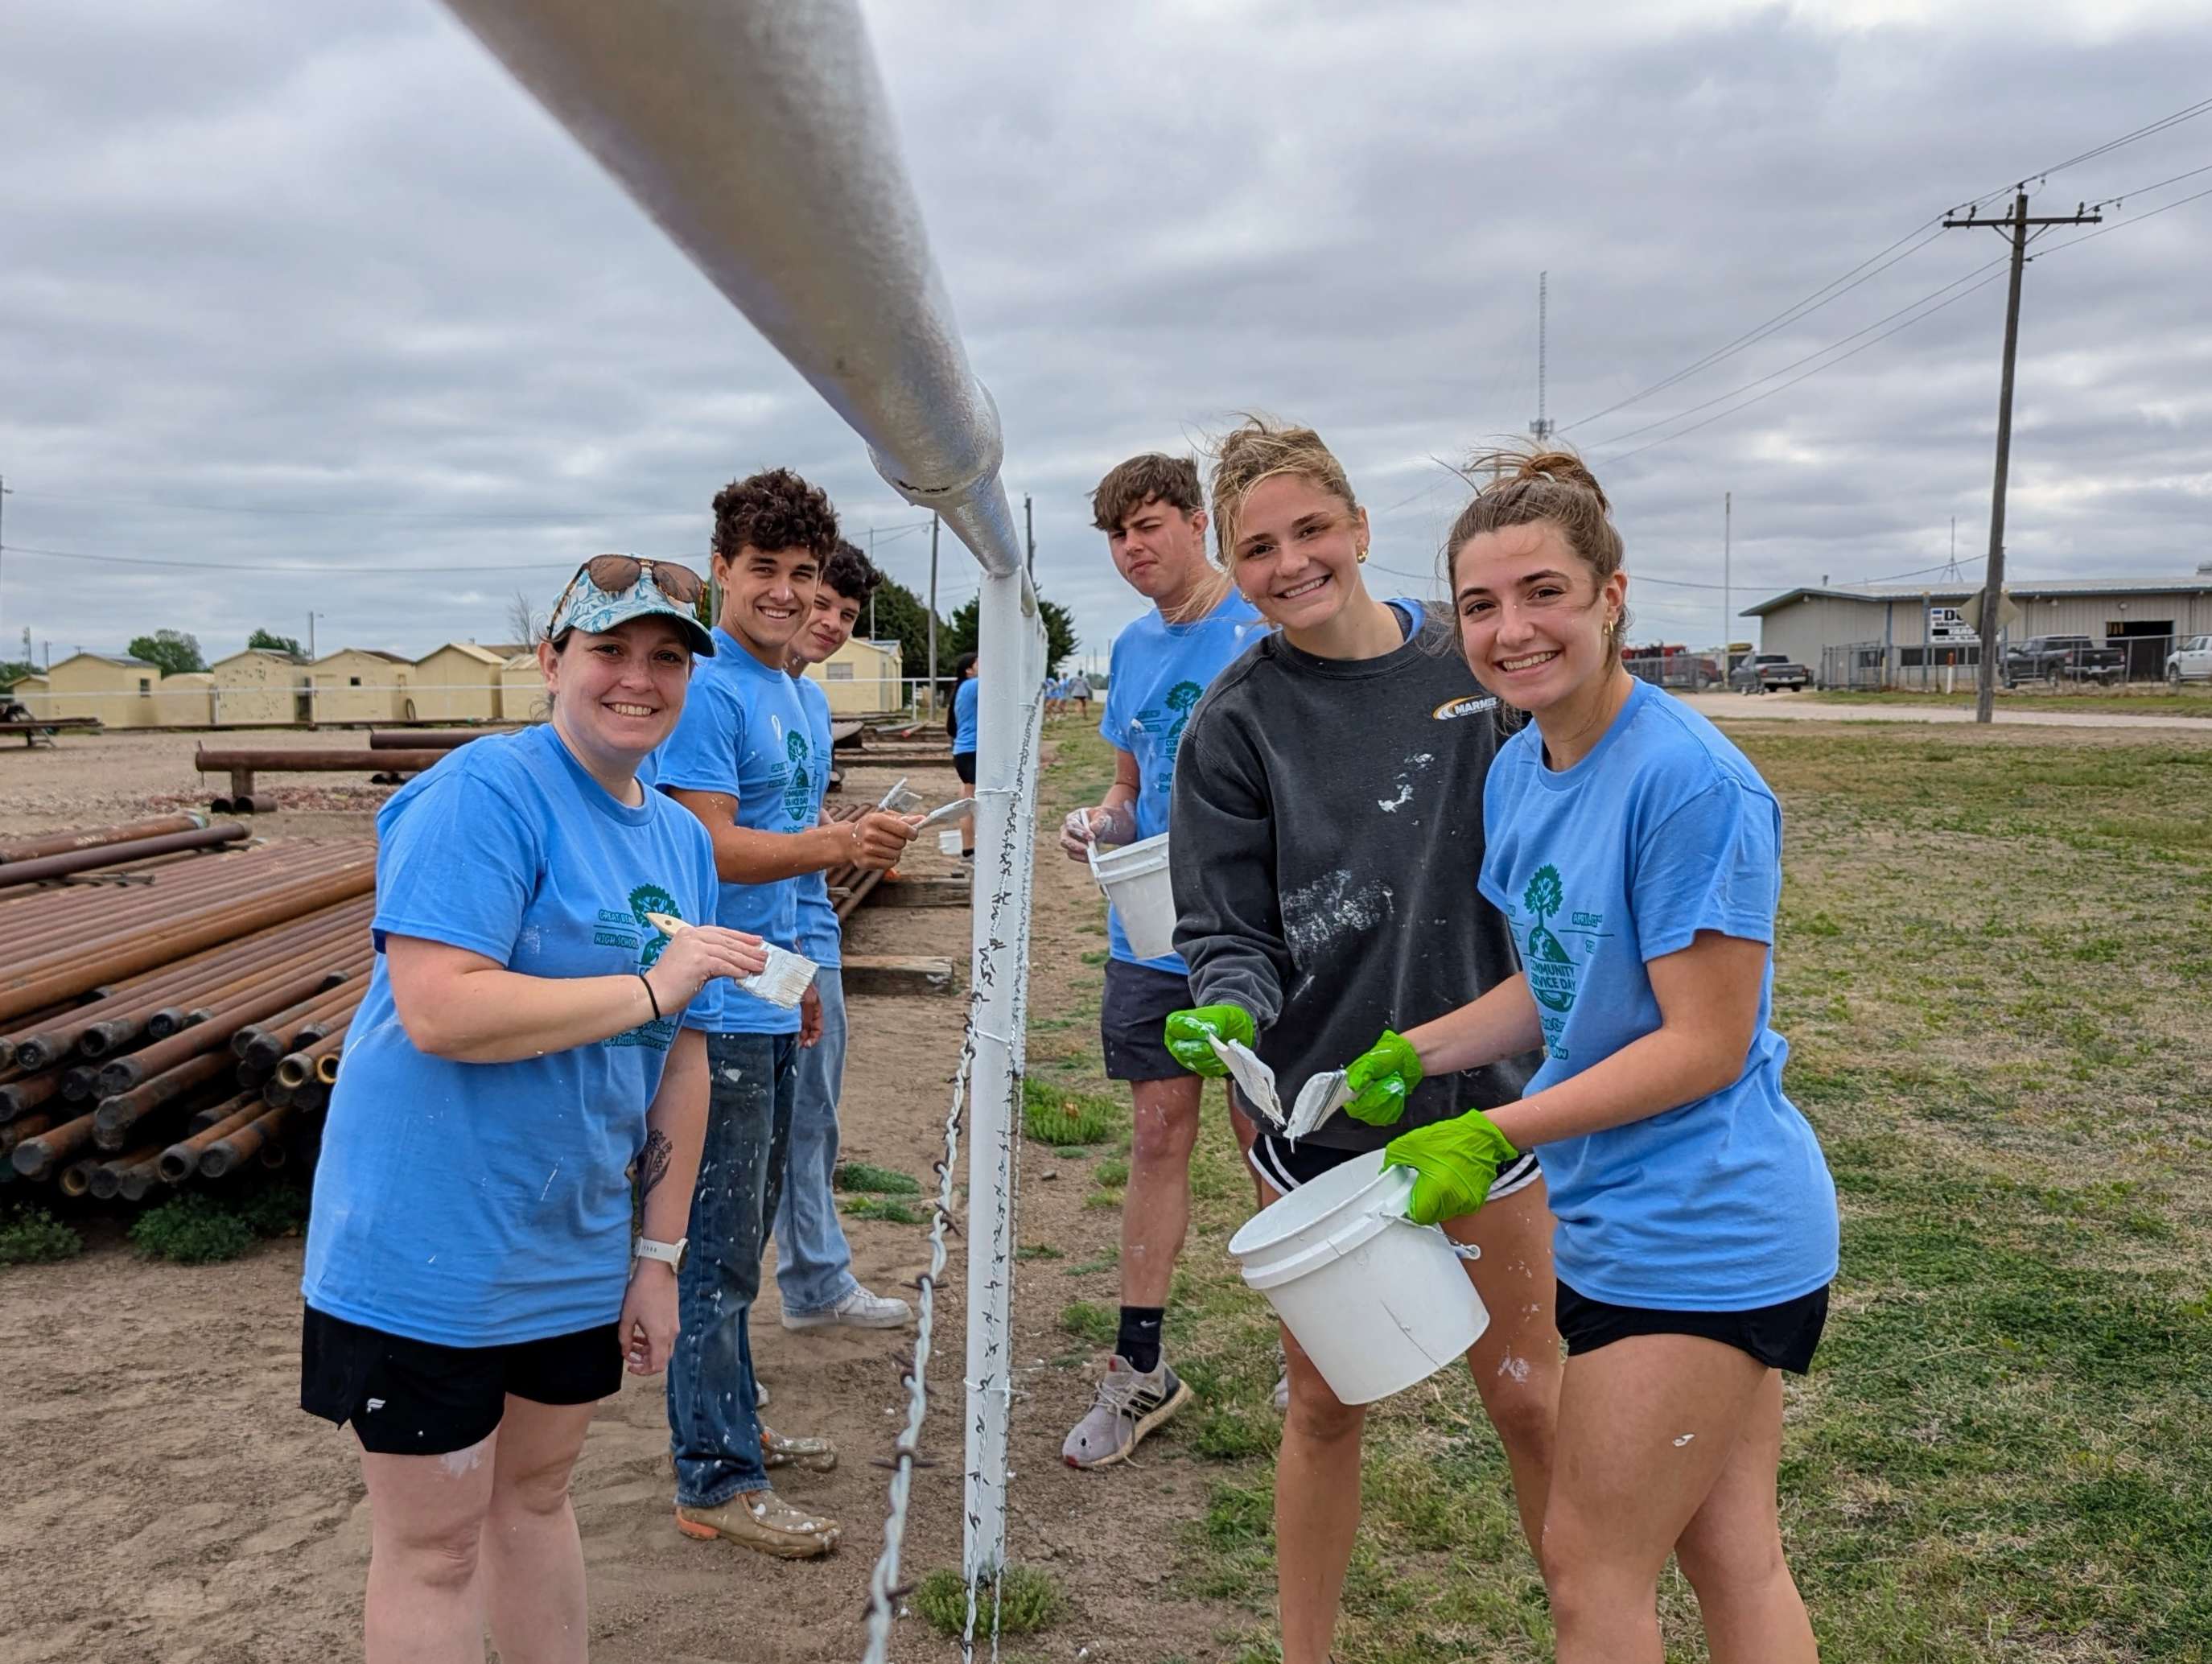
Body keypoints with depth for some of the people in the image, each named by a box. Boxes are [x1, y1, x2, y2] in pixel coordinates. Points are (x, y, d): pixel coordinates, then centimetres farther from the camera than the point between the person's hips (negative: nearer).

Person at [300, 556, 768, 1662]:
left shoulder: (682, 838, 7)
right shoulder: (484, 792, -16)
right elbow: (439, 1011, -27)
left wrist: (659, 1255, 9)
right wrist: (651, 989, -23)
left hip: (575, 1256, 7)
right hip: (429, 1259, -7)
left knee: (537, 1498, 23)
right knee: (435, 1548, 7)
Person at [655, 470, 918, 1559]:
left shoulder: (789, 693, 14)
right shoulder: (707, 690, -14)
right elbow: (714, 849, -21)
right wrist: (835, 842, -35)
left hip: (768, 1013, 9)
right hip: (716, 1014, -9)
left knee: (740, 1236, 18)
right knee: (717, 1247, -2)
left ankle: (732, 1424, 32)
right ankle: (715, 1480, 7)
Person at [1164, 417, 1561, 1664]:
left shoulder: (1476, 663, -3)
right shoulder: (1236, 723, -8)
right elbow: (1227, 929, -5)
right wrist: (1228, 1010, -28)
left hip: (1482, 1090, 1)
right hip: (1316, 1103, -1)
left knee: (1528, 1394, 13)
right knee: (1326, 1404, 13)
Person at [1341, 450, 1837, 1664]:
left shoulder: (1690, 780, -23)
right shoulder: (1517, 771, 4)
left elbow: (1705, 1044, -22)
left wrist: (1493, 1135, -20)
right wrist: (1414, 1054, -1)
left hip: (1698, 1229, -8)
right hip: (1622, 1216, 8)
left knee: (1588, 1558, 6)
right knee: (1731, 1556, 19)